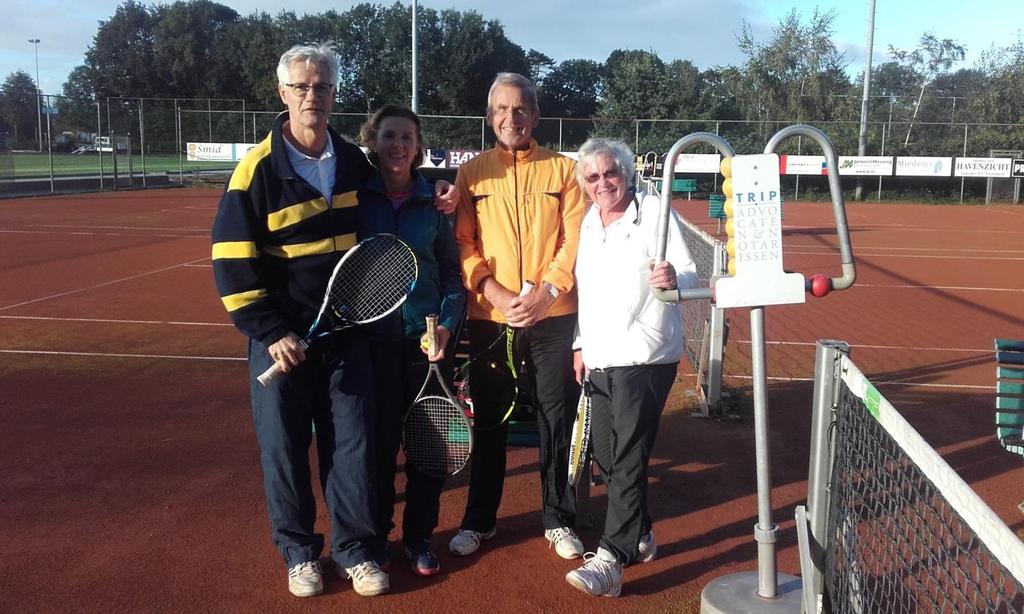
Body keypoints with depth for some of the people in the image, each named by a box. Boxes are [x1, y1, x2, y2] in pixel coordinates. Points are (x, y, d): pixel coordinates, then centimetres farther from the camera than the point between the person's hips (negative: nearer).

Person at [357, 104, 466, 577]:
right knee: (378, 440, 7)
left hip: (427, 337, 1)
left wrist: (447, 324, -7)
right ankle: (376, 534, 25)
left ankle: (419, 536, 24)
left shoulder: (432, 201, 4)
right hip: (373, 337, -1)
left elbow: (452, 272, 7)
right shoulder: (357, 196, 0)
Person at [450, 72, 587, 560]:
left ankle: (558, 520, 23)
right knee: (488, 421, 10)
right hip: (488, 318, 1)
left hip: (553, 318, 0)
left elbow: (575, 243, -2)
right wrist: (499, 296, -13)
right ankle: (479, 520, 26)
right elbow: (463, 245, 0)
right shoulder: (472, 174, 6)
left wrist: (545, 293, -15)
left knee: (558, 420, 6)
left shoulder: (563, 170, 4)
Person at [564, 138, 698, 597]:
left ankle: (610, 562, -5)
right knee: (605, 455, 12)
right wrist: (580, 344, 17)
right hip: (600, 360, 7)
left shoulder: (655, 213, -7)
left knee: (628, 460, -8)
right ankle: (639, 537, 30)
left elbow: (689, 275, -13)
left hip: (643, 359, -7)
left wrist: (673, 278, -36)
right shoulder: (588, 224, 12)